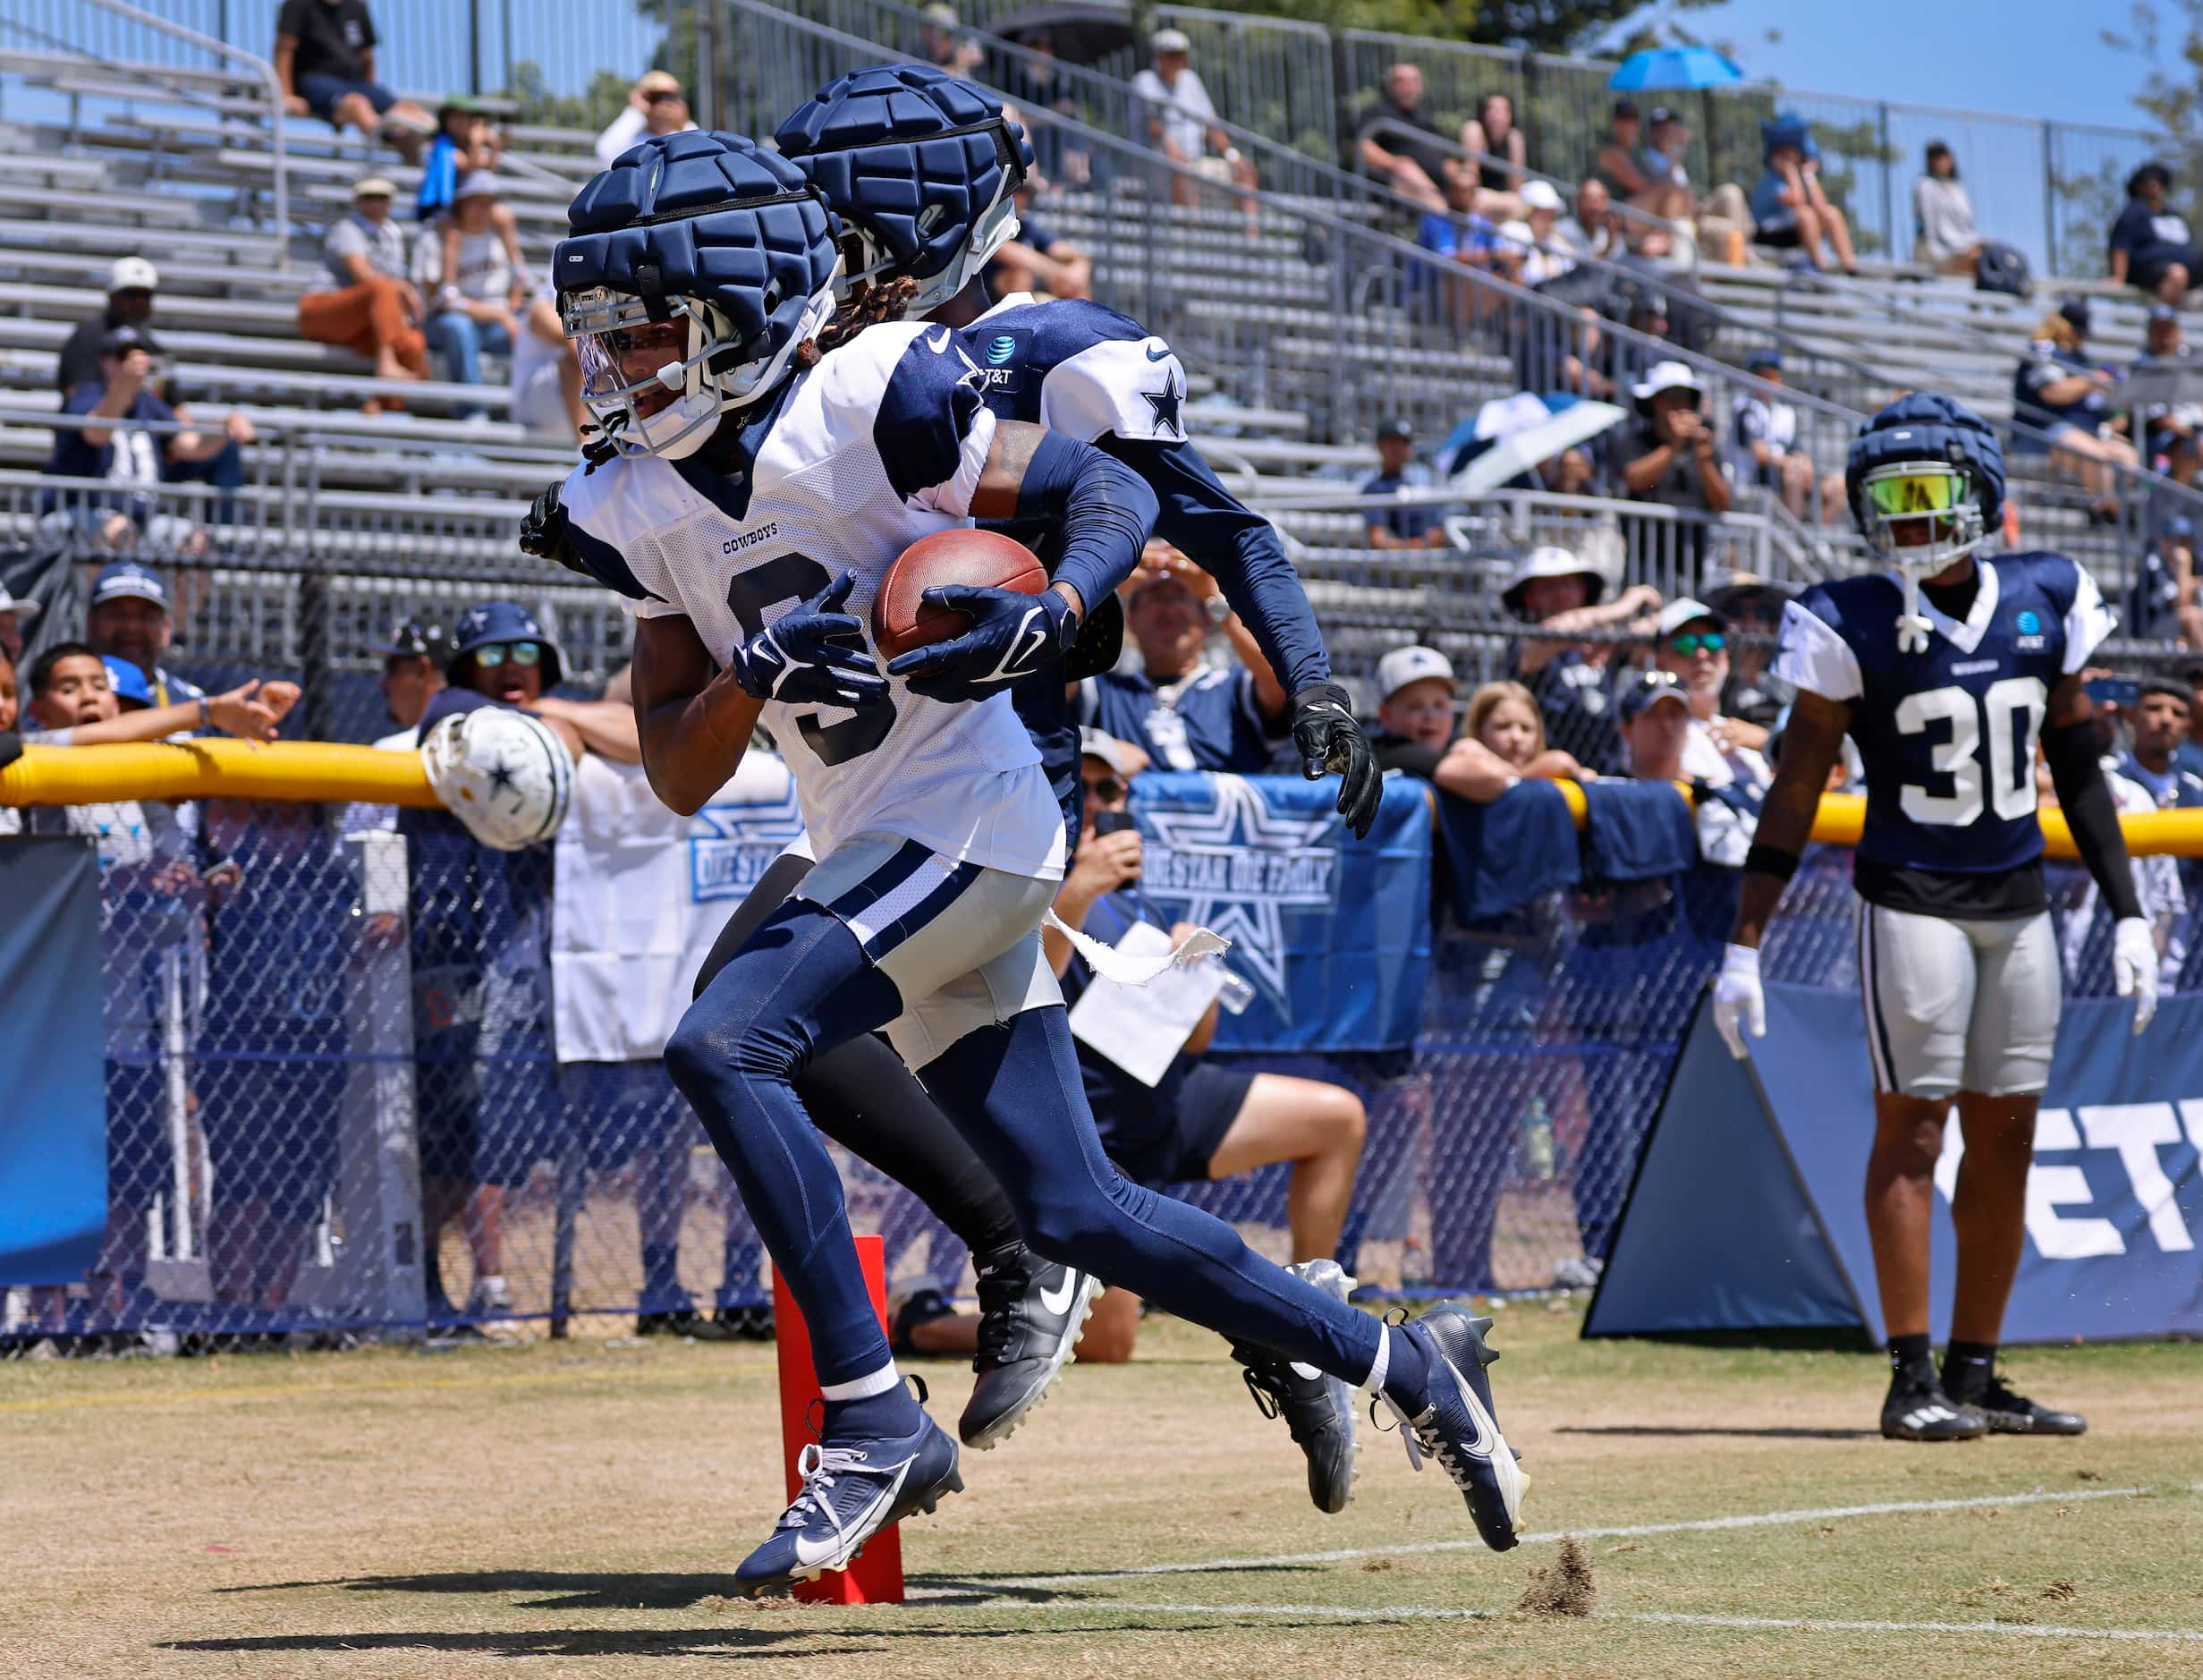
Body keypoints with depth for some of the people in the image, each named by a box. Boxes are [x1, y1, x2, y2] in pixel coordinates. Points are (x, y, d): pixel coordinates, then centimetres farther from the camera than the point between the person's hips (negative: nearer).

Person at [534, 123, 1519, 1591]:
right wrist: (752, 671, -14)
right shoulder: (642, 508, 7)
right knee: (1076, 1213, 9)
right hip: (883, 857, 8)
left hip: (971, 823, -8)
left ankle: (873, 1421, -18)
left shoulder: (864, 402, -13)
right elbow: (679, 778, 6)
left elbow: (1114, 492, -8)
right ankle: (1407, 1367, 25)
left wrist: (1045, 620, -27)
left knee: (723, 1045, -24)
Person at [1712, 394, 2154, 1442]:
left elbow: (2078, 773, 12)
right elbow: (1795, 793, -6)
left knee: (2006, 1134, 5)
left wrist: (2127, 914, 10)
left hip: (2019, 905, 5)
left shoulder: (2044, 605, 4)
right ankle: (1911, 1379, -5)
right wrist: (1742, 949, -10)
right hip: (1912, 902, -5)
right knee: (1913, 1126, -6)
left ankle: (1974, 1373, 12)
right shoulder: (1851, 626, -8)